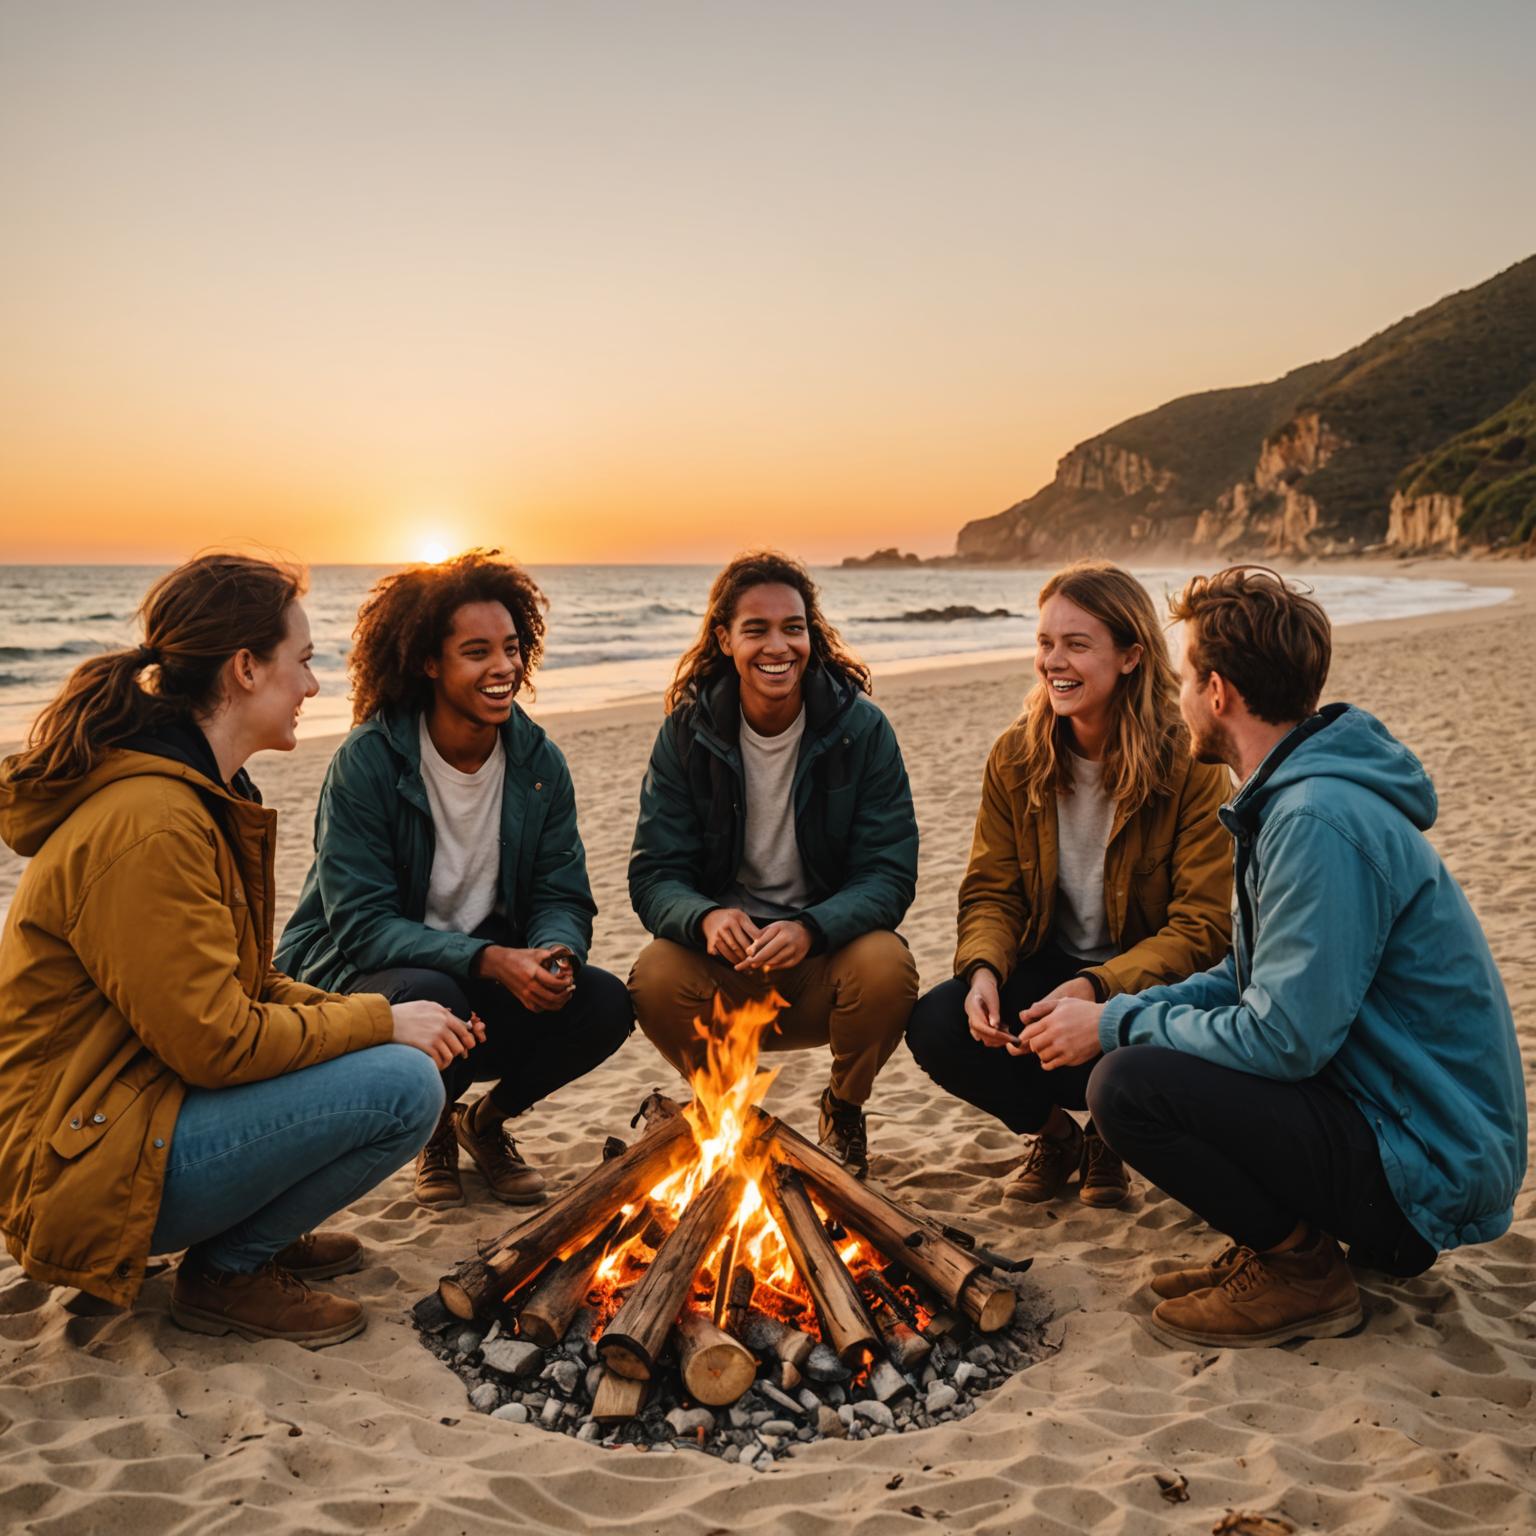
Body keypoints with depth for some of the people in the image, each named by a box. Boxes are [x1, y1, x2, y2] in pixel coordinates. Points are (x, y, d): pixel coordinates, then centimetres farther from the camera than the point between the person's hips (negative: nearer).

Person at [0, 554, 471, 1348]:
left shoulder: (200, 797, 9)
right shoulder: (146, 825, -24)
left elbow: (244, 988, 13)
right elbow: (215, 1041, -24)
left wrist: (367, 1015, -1)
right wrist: (382, 1022, -13)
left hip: (141, 1101, 10)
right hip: (83, 1166, -10)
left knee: (396, 1051, 8)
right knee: (403, 1086, -21)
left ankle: (254, 1236, 12)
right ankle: (226, 1273, -2)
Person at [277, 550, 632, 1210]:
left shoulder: (539, 762, -2)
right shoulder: (367, 761, -17)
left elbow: (562, 898, -3)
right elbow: (360, 923, -21)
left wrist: (554, 953, -28)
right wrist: (488, 959, -33)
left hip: (494, 972, 4)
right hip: (361, 973, -4)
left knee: (605, 1003, -21)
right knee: (430, 999, -37)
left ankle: (487, 1119, 10)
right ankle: (434, 1130, 1)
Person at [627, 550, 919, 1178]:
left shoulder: (862, 728, -7)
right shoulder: (686, 734, -3)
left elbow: (891, 874, -11)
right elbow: (653, 875, -7)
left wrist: (810, 928, -32)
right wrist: (706, 917, -32)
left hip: (829, 948, 0)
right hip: (724, 960, 1)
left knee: (886, 966, -32)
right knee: (655, 979, -30)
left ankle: (844, 1111, 4)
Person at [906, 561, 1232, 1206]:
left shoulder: (1190, 766, -16)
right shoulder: (1016, 757, -4)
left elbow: (1200, 927, -18)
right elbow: (990, 891, -1)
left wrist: (1097, 988, -33)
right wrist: (983, 970, -24)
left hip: (1146, 975, -3)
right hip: (1047, 964, 3)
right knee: (935, 1026, -24)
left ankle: (1112, 1132, 6)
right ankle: (1053, 1129, 7)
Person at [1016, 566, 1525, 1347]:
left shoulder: (1320, 821, -25)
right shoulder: (1294, 797, 9)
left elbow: (1283, 1040, -26)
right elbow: (1255, 982, 14)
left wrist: (1114, 1024, -13)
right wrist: (1120, 1014, 2)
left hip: (1426, 1164, -10)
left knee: (1128, 1085, -22)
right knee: (1144, 1042, 9)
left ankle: (1302, 1270, -2)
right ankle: (1291, 1235, 13)